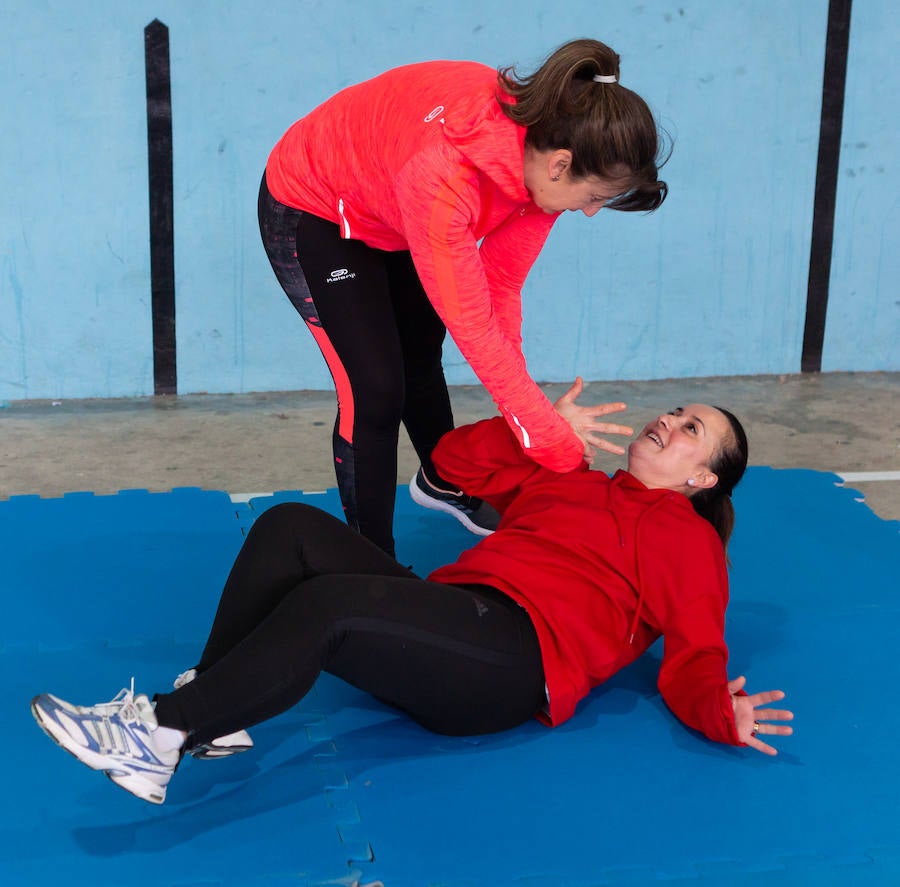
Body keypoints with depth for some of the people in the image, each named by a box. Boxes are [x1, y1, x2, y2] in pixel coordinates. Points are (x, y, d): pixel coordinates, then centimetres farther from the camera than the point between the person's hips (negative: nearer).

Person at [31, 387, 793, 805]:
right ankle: (208, 714, -19)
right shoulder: (567, 477, 34)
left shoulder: (688, 538, 14)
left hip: (514, 660, -8)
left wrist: (721, 715, -20)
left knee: (323, 605, -31)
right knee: (292, 528, -10)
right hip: (446, 627, 8)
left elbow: (694, 657, 1)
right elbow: (458, 458, 36)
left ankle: (159, 739, -29)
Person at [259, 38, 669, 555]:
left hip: (389, 213, 7)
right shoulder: (443, 171, -45)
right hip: (311, 213, -7)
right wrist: (556, 443, -34)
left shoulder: (542, 141, -23)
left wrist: (520, 406, -19)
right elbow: (472, 324, -39)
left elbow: (502, 286, -15)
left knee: (422, 356, 22)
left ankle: (442, 484, 50)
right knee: (375, 391, -12)